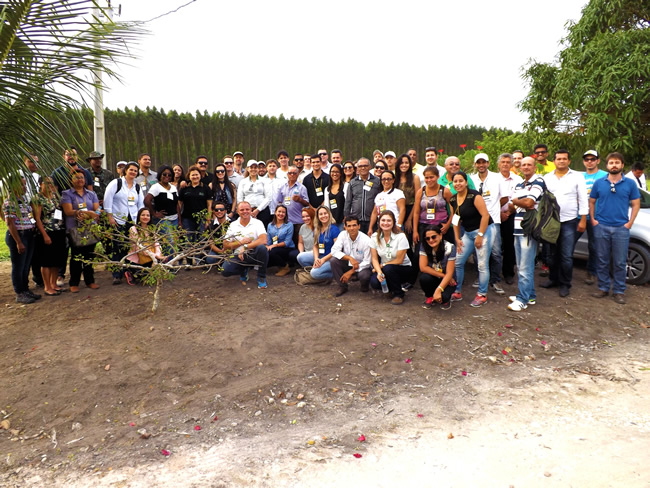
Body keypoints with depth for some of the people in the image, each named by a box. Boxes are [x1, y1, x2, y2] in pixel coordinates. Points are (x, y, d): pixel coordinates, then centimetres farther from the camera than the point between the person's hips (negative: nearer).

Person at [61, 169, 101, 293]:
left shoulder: (91, 194, 14)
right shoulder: (67, 194, 4)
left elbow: (97, 211, 2)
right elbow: (68, 211, -10)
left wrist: (81, 213, -18)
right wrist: (89, 213, -15)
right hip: (74, 229, -3)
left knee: (89, 255, 7)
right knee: (76, 256, -1)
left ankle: (89, 281, 17)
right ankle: (74, 283, 8)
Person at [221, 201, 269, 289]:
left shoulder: (257, 223, -2)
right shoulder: (233, 225, 6)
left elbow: (263, 240, -20)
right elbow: (226, 246, 3)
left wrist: (245, 247, -20)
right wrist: (241, 242, -10)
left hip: (254, 254, -2)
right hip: (239, 255, 2)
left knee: (262, 248, -36)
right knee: (225, 270, -26)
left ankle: (261, 277, -13)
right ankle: (244, 270, 11)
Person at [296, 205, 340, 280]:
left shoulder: (334, 229, -13)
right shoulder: (317, 229, 8)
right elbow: (315, 246, 9)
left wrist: (323, 259, -19)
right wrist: (316, 258, -11)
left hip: (331, 258, -7)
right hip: (320, 256, 7)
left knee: (315, 273, -26)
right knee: (300, 257, -13)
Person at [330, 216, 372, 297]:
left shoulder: (366, 240, -21)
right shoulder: (343, 235, -11)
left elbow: (367, 262, -17)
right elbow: (334, 251, -17)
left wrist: (351, 272, -21)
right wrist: (350, 258, -30)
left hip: (362, 266, -4)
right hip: (348, 264, 4)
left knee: (364, 275, -36)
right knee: (333, 260, -23)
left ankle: (365, 286, 5)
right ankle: (342, 287, -6)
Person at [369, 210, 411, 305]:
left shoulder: (401, 237, -18)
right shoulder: (375, 237, -5)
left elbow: (399, 260, -16)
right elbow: (374, 258, -6)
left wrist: (383, 265, -14)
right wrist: (379, 271, -23)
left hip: (402, 268, -3)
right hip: (382, 268, 4)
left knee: (388, 269, -36)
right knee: (374, 282, -25)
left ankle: (399, 294, -10)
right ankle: (391, 289, 11)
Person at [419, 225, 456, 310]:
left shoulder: (449, 248, -19)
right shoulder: (424, 246, -13)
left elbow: (449, 273, -22)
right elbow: (423, 267, -17)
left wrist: (438, 290, -35)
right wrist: (443, 275, -22)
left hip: (446, 280, -2)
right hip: (433, 277, 2)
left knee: (443, 297, -32)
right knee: (424, 277, -33)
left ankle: (446, 299, 8)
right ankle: (429, 297, 0)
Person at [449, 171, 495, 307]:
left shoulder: (474, 196, -16)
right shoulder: (453, 200, 5)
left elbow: (485, 215, -18)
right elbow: (456, 220, 12)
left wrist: (480, 236, -18)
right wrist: (457, 238, 7)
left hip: (484, 230, -7)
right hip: (468, 233, 7)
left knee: (482, 265, -4)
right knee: (458, 262, 5)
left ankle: (482, 295, 9)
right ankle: (457, 292, 19)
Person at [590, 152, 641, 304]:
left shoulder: (630, 183, 3)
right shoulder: (599, 183, 5)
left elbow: (636, 204, 5)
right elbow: (592, 202, 12)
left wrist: (630, 223, -4)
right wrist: (593, 219, 2)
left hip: (621, 228, -1)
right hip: (601, 227, 1)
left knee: (620, 262, 2)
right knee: (603, 261, 7)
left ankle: (619, 291, 12)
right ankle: (603, 288, 18)